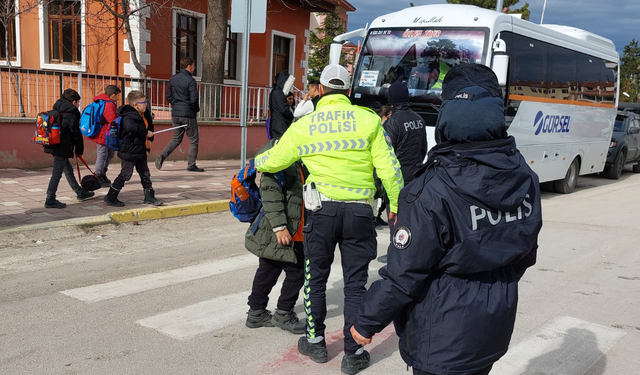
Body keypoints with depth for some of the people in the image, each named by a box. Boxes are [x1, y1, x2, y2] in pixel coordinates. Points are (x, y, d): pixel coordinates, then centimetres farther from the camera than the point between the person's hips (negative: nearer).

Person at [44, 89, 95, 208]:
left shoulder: (57, 111, 14)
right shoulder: (71, 115, -13)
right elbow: (76, 134, -11)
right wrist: (79, 151, 0)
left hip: (54, 145, 10)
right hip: (62, 148, -10)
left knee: (68, 170, 18)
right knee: (57, 173, -6)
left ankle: (80, 193, 31)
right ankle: (50, 200, -4)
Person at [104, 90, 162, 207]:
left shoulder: (145, 114, 8)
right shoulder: (129, 116, -21)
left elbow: (150, 126, 23)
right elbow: (131, 127, -43)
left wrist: (149, 139, 8)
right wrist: (146, 132, -33)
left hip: (140, 151, 9)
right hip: (129, 152, -9)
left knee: (145, 174, 14)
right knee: (125, 175, 0)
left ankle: (149, 196, 25)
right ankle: (111, 197, 14)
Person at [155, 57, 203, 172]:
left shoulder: (172, 79, 8)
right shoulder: (190, 81, -14)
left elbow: (168, 97, 12)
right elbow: (194, 99, -19)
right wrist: (196, 109, -1)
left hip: (175, 114, 7)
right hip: (188, 114, -7)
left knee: (176, 138, 18)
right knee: (193, 140, 7)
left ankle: (162, 155, -1)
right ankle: (191, 165, 10)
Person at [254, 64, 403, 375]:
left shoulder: (304, 125, 2)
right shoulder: (368, 120, -1)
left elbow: (273, 161, 12)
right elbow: (388, 168, -4)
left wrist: (257, 161, 34)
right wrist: (397, 205, 6)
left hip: (322, 209, 0)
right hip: (359, 212, 0)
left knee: (316, 279, 17)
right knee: (355, 283, 9)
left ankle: (315, 343, 29)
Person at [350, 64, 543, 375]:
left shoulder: (434, 192, -26)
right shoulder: (524, 177, -5)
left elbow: (404, 275, -20)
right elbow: (526, 253, 7)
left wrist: (367, 322, -5)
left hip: (444, 340, -6)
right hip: (496, 326, 7)